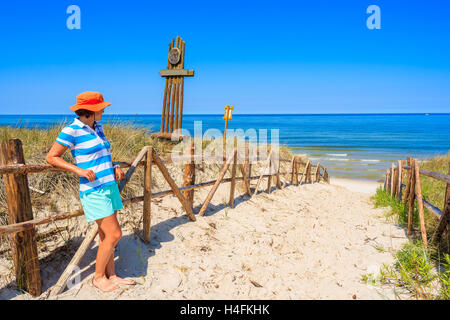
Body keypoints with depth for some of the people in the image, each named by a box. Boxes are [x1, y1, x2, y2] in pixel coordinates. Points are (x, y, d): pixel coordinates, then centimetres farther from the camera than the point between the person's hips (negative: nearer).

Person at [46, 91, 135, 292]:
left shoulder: (98, 128, 11)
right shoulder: (72, 130, -11)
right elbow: (51, 157, -7)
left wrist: (115, 168, 6)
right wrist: (79, 170, -19)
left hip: (110, 186, 8)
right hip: (94, 191, -7)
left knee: (106, 235, 14)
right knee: (114, 234, -6)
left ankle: (111, 275, 26)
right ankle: (98, 277, 14)